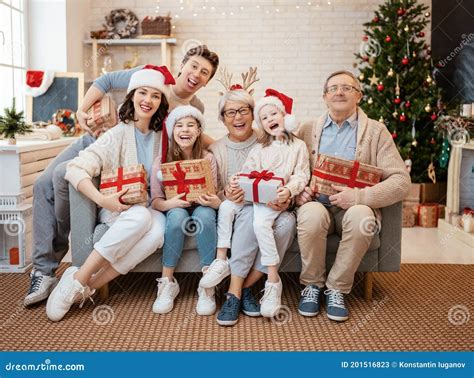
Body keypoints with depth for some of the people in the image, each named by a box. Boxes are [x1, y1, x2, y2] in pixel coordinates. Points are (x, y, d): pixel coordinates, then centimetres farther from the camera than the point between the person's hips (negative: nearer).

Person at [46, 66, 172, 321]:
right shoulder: (117, 135, -6)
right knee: (140, 216, -38)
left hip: (151, 208, 3)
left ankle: (90, 285, -26)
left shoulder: (163, 135, 5)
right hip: (117, 208, -3)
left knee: (160, 228, -33)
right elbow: (75, 169, -15)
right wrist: (102, 200, -28)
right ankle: (77, 279, -27)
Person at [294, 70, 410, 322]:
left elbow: (401, 181, -3)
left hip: (355, 208, -1)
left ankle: (337, 288, -13)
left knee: (360, 216, -35)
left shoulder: (376, 131, 6)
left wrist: (359, 196, -18)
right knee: (311, 214, -34)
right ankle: (312, 284, -9)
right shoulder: (307, 130, 14)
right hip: (316, 203, 1)